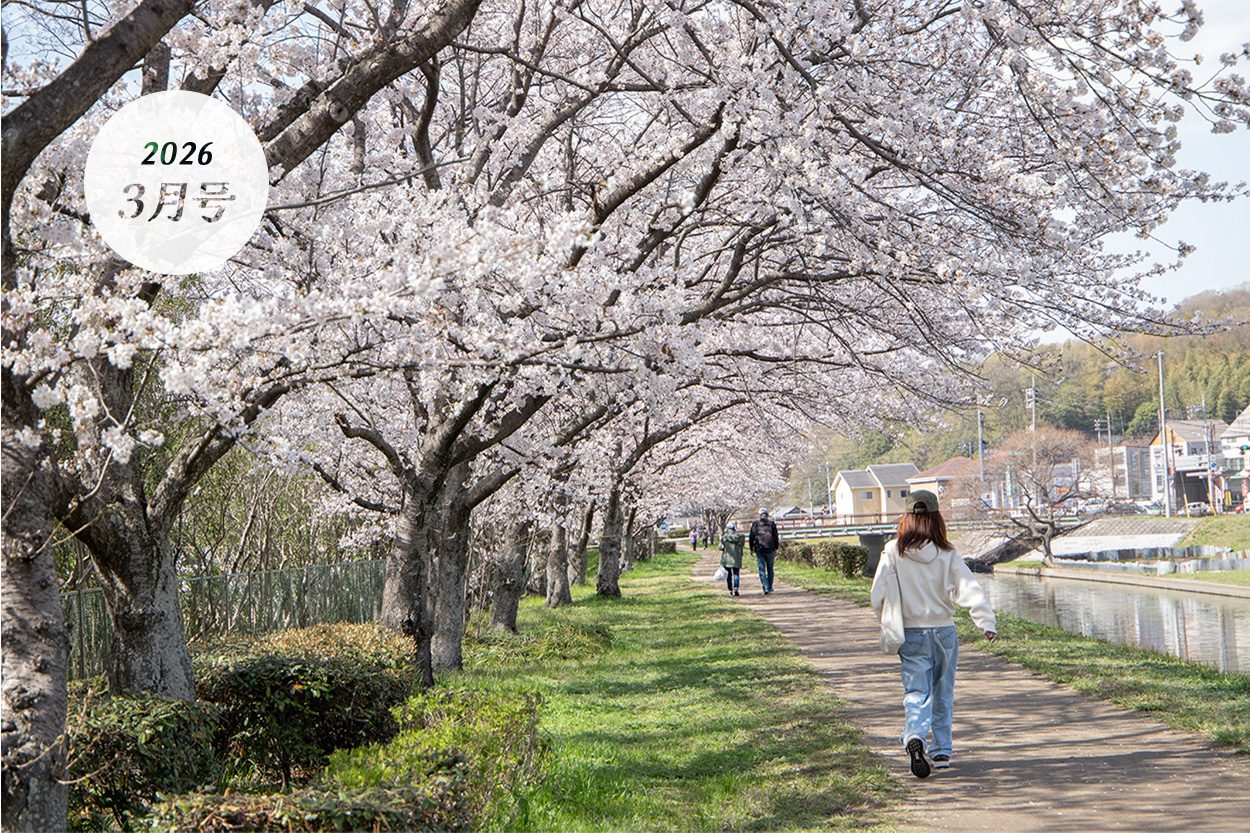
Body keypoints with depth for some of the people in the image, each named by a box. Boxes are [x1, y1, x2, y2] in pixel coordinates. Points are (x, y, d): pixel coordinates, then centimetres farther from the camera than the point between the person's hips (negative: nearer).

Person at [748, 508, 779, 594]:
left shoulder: (755, 524, -1)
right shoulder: (772, 524, 1)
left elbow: (751, 537, 1)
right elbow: (776, 537, 2)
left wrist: (751, 549, 10)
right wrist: (776, 549, 8)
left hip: (759, 550, -1)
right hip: (770, 550, 1)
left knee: (762, 570, 1)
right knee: (770, 569, 15)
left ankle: (766, 588, -10)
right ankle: (770, 587, 21)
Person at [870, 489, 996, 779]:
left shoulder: (893, 552, -7)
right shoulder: (946, 554, -6)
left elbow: (879, 594, -7)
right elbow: (969, 589, -14)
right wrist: (987, 622, -17)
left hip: (911, 633, -1)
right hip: (943, 631, 1)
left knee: (916, 691, 1)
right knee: (943, 693, 15)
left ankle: (915, 736, -26)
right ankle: (941, 752, 19)